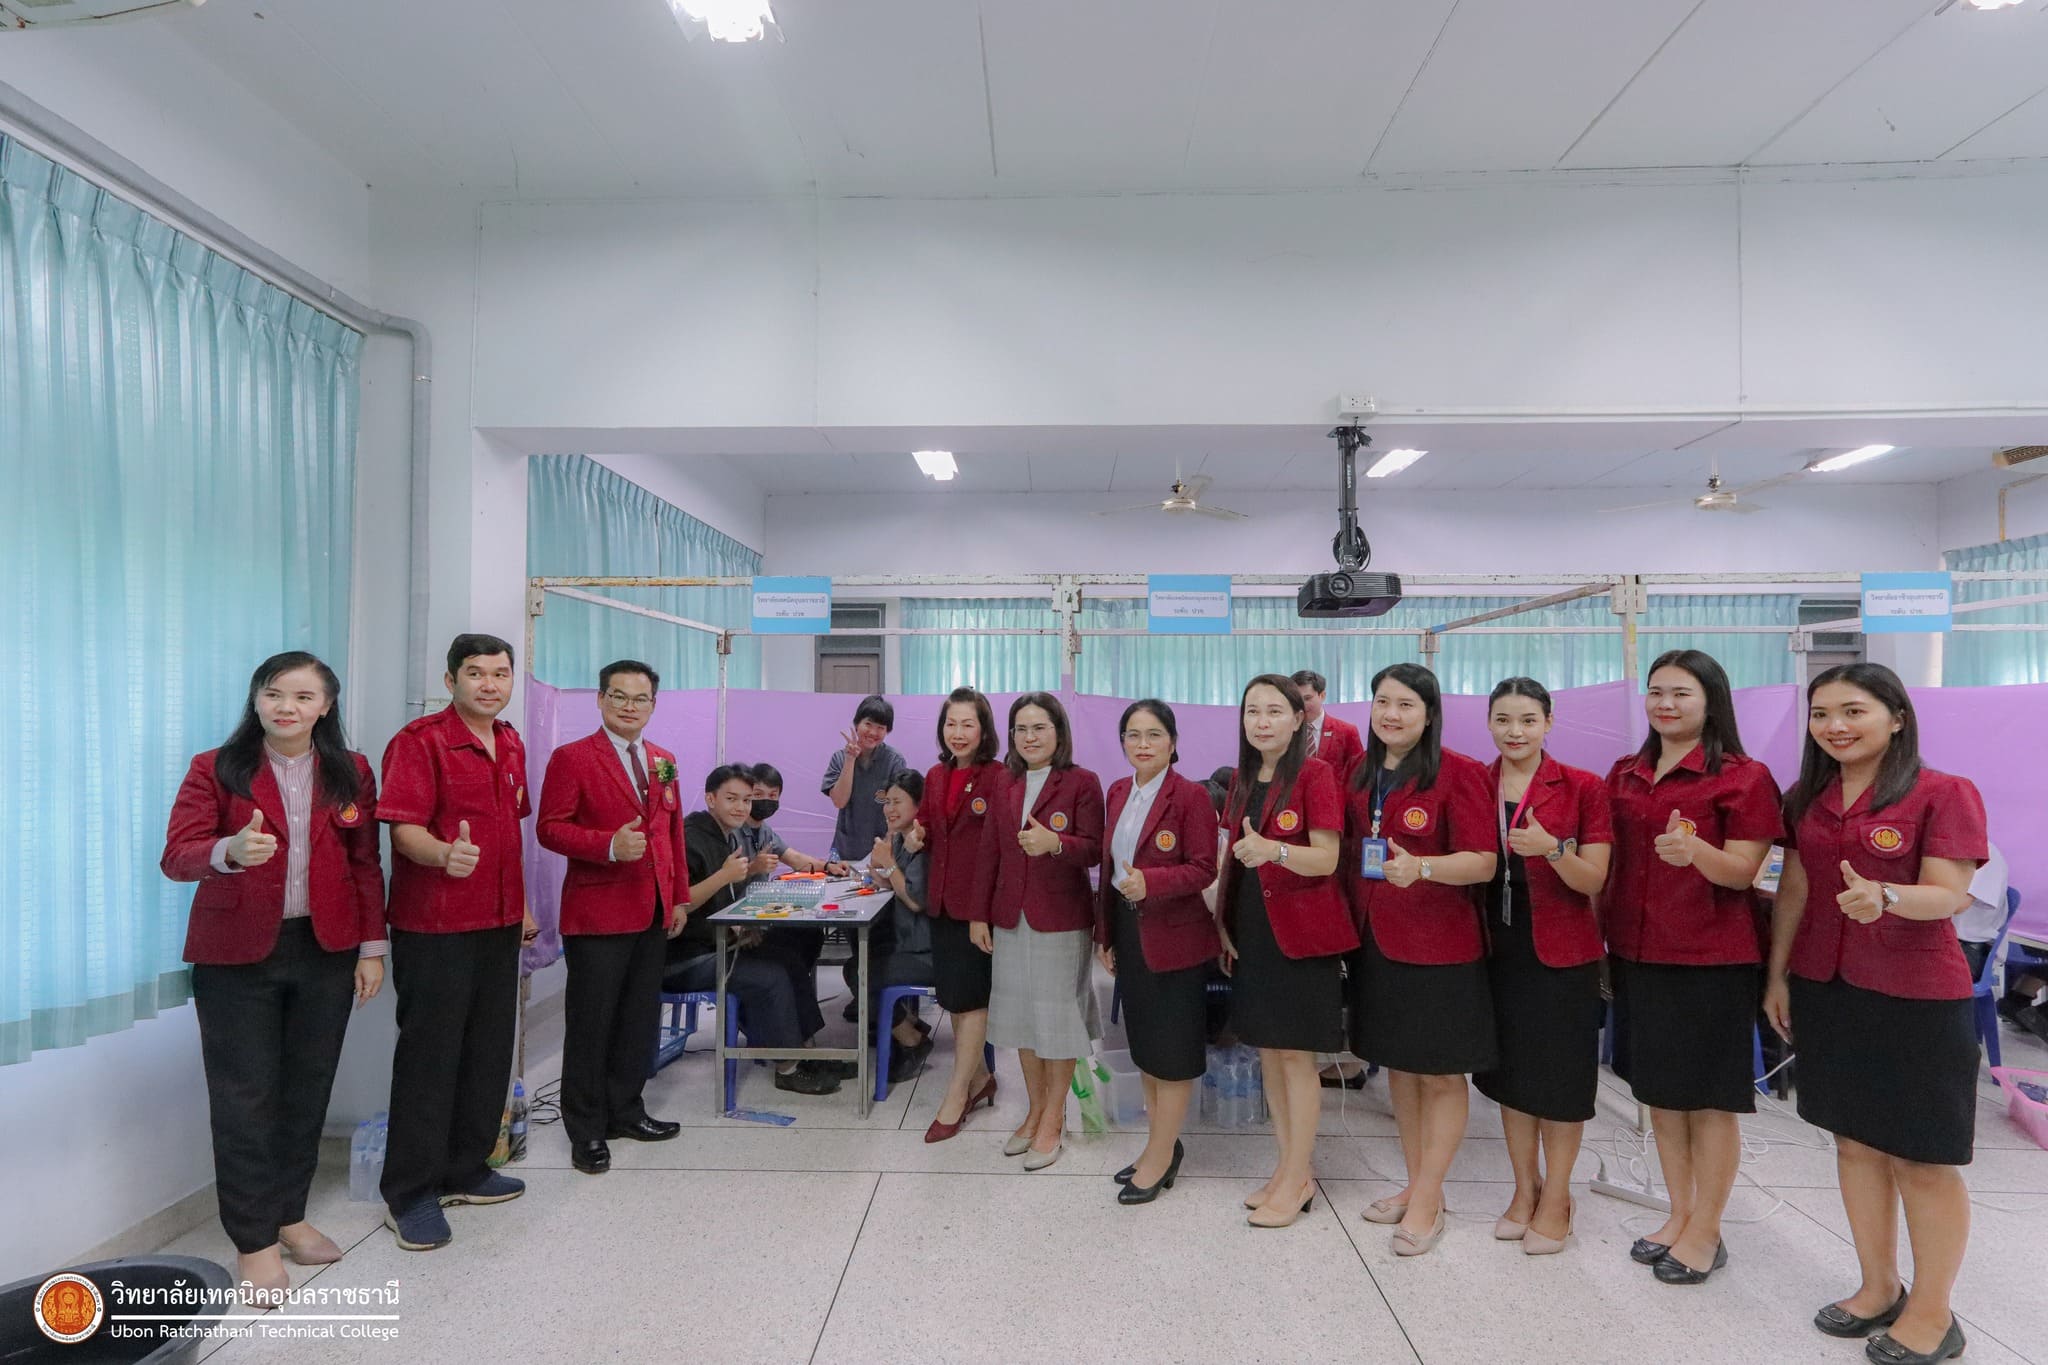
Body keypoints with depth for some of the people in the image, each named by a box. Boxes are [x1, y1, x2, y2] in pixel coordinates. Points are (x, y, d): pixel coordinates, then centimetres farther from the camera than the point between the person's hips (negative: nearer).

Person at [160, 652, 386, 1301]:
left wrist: (371, 947, 3)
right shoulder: (214, 769, -2)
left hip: (326, 953, 2)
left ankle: (290, 1216, 28)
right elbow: (177, 855, -11)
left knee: (307, 1090, 10)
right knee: (245, 1098, 4)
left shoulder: (351, 773, 4)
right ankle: (254, 1241, 17)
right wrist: (229, 850, -33)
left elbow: (365, 864, 6)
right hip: (237, 957, -2)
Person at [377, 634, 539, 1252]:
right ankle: (409, 1192, 16)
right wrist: (446, 854, -39)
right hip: (433, 927, -7)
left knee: (489, 1051, 14)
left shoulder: (512, 745, 12)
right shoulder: (419, 740, -11)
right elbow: (403, 829, -19)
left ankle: (464, 1170, 29)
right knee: (430, 1055, 1)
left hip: (498, 923, 7)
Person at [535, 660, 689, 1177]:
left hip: (652, 912, 6)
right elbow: (549, 828, -12)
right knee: (591, 1022, 4)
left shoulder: (663, 760, 13)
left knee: (640, 1018, 14)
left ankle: (625, 1111, 30)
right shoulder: (572, 758, -6)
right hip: (597, 912, -6)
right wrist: (610, 845, -26)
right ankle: (586, 1130, 18)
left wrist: (679, 896, 13)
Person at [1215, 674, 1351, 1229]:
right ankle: (1287, 1166, 27)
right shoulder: (1243, 779, 9)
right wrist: (1224, 923, 9)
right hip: (1251, 932, 7)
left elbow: (1327, 859, -17)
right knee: (1267, 1051, 13)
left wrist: (1272, 849, -34)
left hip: (1300, 932, -7)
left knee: (1296, 1055, 1)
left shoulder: (1315, 773, -11)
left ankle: (1297, 1180, 15)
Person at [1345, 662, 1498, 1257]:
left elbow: (1484, 861, -16)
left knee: (1441, 1073, 6)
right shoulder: (1362, 776, 8)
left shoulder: (1458, 772, -11)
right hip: (1376, 941, 7)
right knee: (1396, 1065, 16)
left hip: (1439, 945, -6)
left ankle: (1427, 1201, 18)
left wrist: (1421, 867, -32)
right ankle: (1415, 1183, 32)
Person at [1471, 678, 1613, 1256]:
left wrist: (1552, 849, -29)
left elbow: (1593, 880, -11)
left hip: (1561, 952, -3)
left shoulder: (1583, 788, -8)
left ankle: (1555, 1199, 24)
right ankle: (1525, 1189, 30)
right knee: (1509, 1071, 14)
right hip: (1498, 949, 4)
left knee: (1560, 1077, 7)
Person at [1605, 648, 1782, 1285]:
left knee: (1709, 1100, 6)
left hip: (1712, 960, -5)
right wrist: (1599, 944, 11)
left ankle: (1705, 1232, 21)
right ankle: (1678, 1215, 30)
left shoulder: (1743, 777, -7)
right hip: (1636, 955, 6)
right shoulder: (1625, 774, 8)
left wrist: (1694, 850, -34)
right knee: (1659, 1092, 15)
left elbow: (1742, 873, -13)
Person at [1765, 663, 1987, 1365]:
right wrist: (1777, 975, 9)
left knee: (1923, 1160, 6)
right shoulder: (1807, 799, 7)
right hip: (1826, 990, 5)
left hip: (1918, 997, -5)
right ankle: (1879, 1287, 29)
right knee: (1855, 1142, 14)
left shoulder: (1945, 794, -9)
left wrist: (1885, 897, -36)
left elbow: (1949, 894, -16)